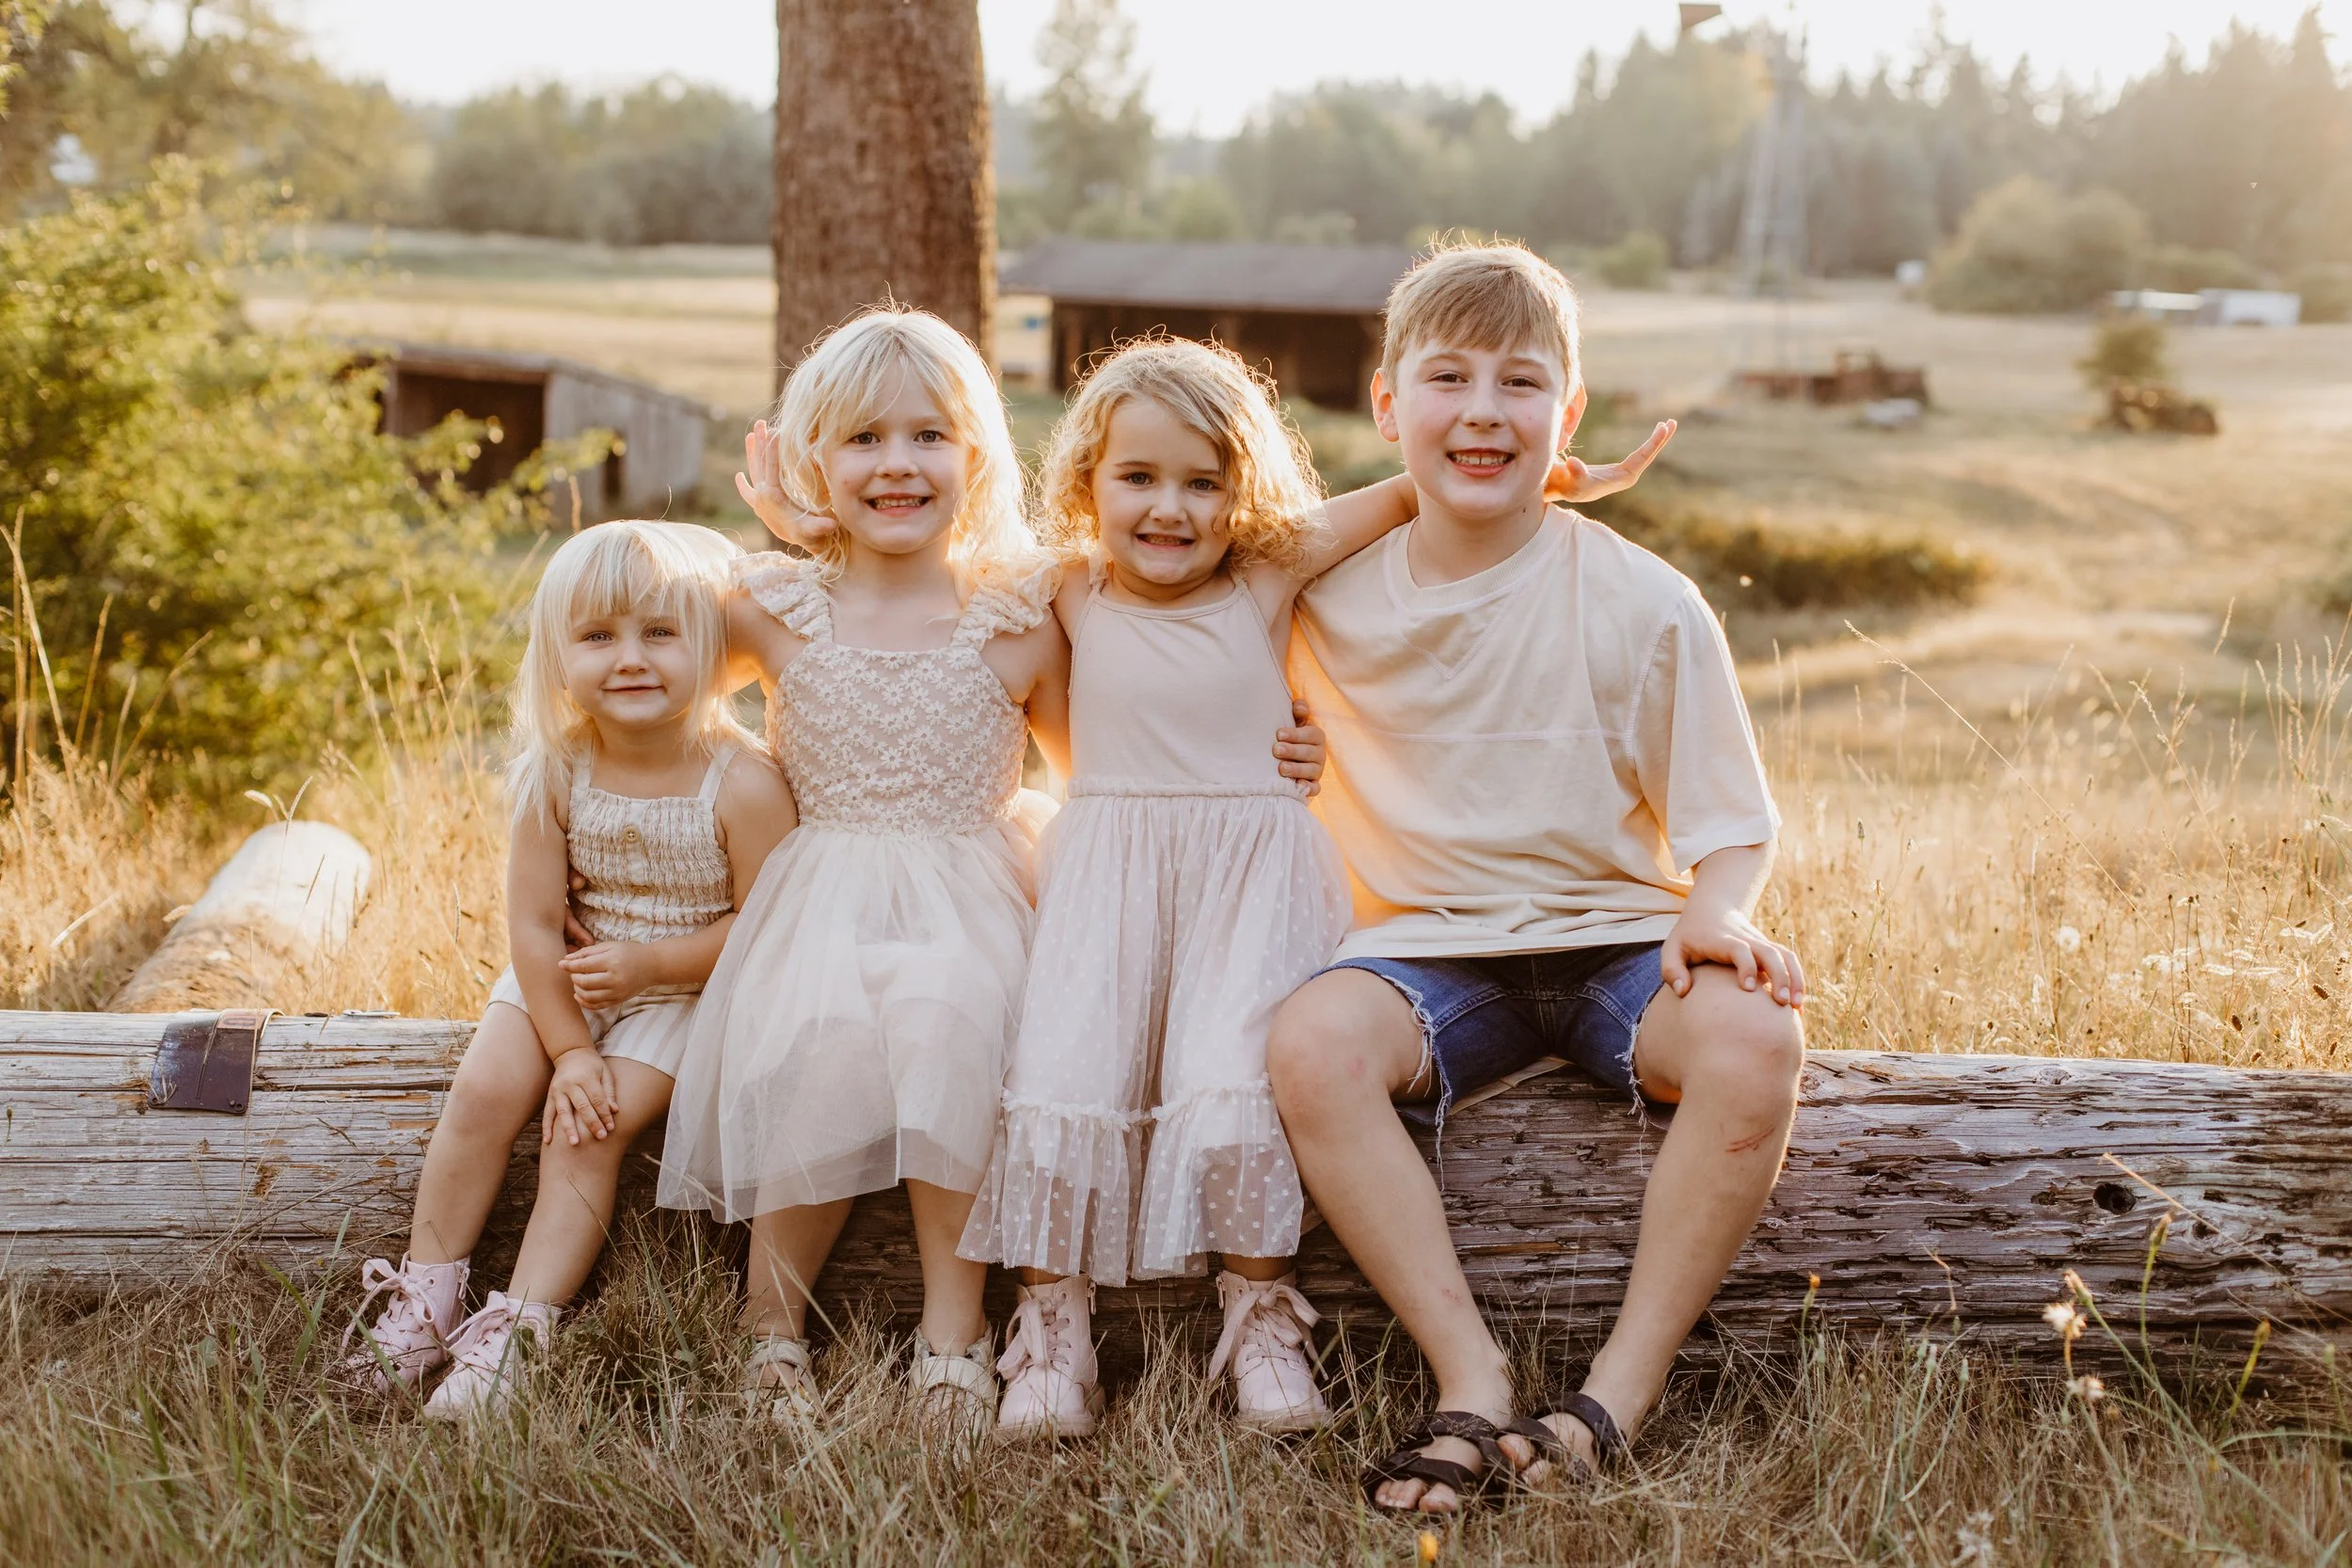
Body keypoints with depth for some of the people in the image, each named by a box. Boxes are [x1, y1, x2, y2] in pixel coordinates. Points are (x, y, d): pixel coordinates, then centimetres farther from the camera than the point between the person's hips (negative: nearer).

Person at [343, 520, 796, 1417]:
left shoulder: (742, 783, -20)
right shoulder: (556, 772, -12)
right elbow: (533, 924, -9)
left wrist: (651, 962, -25)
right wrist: (570, 1048, -14)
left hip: (687, 988, -3)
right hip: (562, 979, 3)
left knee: (590, 1129, -18)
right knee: (486, 1092, -15)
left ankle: (517, 1330, -12)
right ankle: (424, 1299, -1)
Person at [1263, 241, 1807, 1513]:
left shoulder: (1644, 603, -5)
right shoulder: (1329, 599, 1)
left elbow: (1729, 823, -1)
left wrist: (1717, 914, -22)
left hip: (1616, 939, -1)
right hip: (1432, 951, 1)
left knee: (1756, 1038, -32)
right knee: (1311, 1043, -31)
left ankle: (1623, 1389, -20)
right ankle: (1471, 1380, -23)